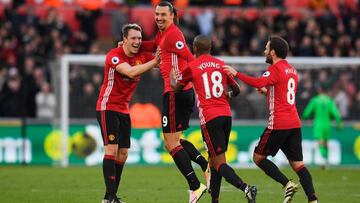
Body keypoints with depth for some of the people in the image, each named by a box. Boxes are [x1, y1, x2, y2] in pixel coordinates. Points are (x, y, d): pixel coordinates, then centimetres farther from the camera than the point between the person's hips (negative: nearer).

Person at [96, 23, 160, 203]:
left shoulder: (142, 56, 2)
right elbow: (131, 72, -33)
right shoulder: (114, 55, -18)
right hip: (107, 107, -7)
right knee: (111, 148, -16)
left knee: (122, 154, 6)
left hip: (123, 109, 7)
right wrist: (154, 61, -37)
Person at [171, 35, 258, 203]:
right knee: (213, 160, 16)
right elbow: (236, 90, 22)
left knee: (219, 163, -9)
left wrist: (171, 77, 36)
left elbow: (176, 88, 16)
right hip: (226, 115, 5)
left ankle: (245, 188, -30)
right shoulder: (221, 65, 12)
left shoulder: (191, 67, 0)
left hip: (209, 118, -5)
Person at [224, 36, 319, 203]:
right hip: (294, 123, 8)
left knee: (258, 157, 4)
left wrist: (236, 73, -21)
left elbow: (258, 83, -25)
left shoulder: (275, 69, -8)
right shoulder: (291, 70, 18)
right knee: (297, 164, 5)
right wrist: (267, 91, 27)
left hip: (278, 124, -8)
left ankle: (287, 184, -10)